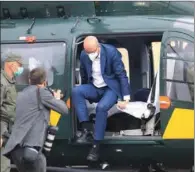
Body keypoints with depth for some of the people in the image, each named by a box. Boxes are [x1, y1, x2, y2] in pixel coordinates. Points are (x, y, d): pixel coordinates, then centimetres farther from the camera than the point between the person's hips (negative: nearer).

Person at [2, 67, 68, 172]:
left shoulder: (21, 95, 23)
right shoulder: (41, 92, 1)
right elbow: (64, 109, 5)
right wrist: (57, 98, 26)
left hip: (16, 147, 8)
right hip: (29, 147, -8)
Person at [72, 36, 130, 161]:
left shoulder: (111, 52, -19)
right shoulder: (84, 55, -5)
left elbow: (122, 75, -15)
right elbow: (84, 76, 11)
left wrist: (125, 98, -17)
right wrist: (84, 92, 18)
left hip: (111, 88, -5)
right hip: (95, 88, 5)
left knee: (101, 107, -34)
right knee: (76, 91, -25)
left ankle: (96, 146, -28)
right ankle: (86, 131, -27)